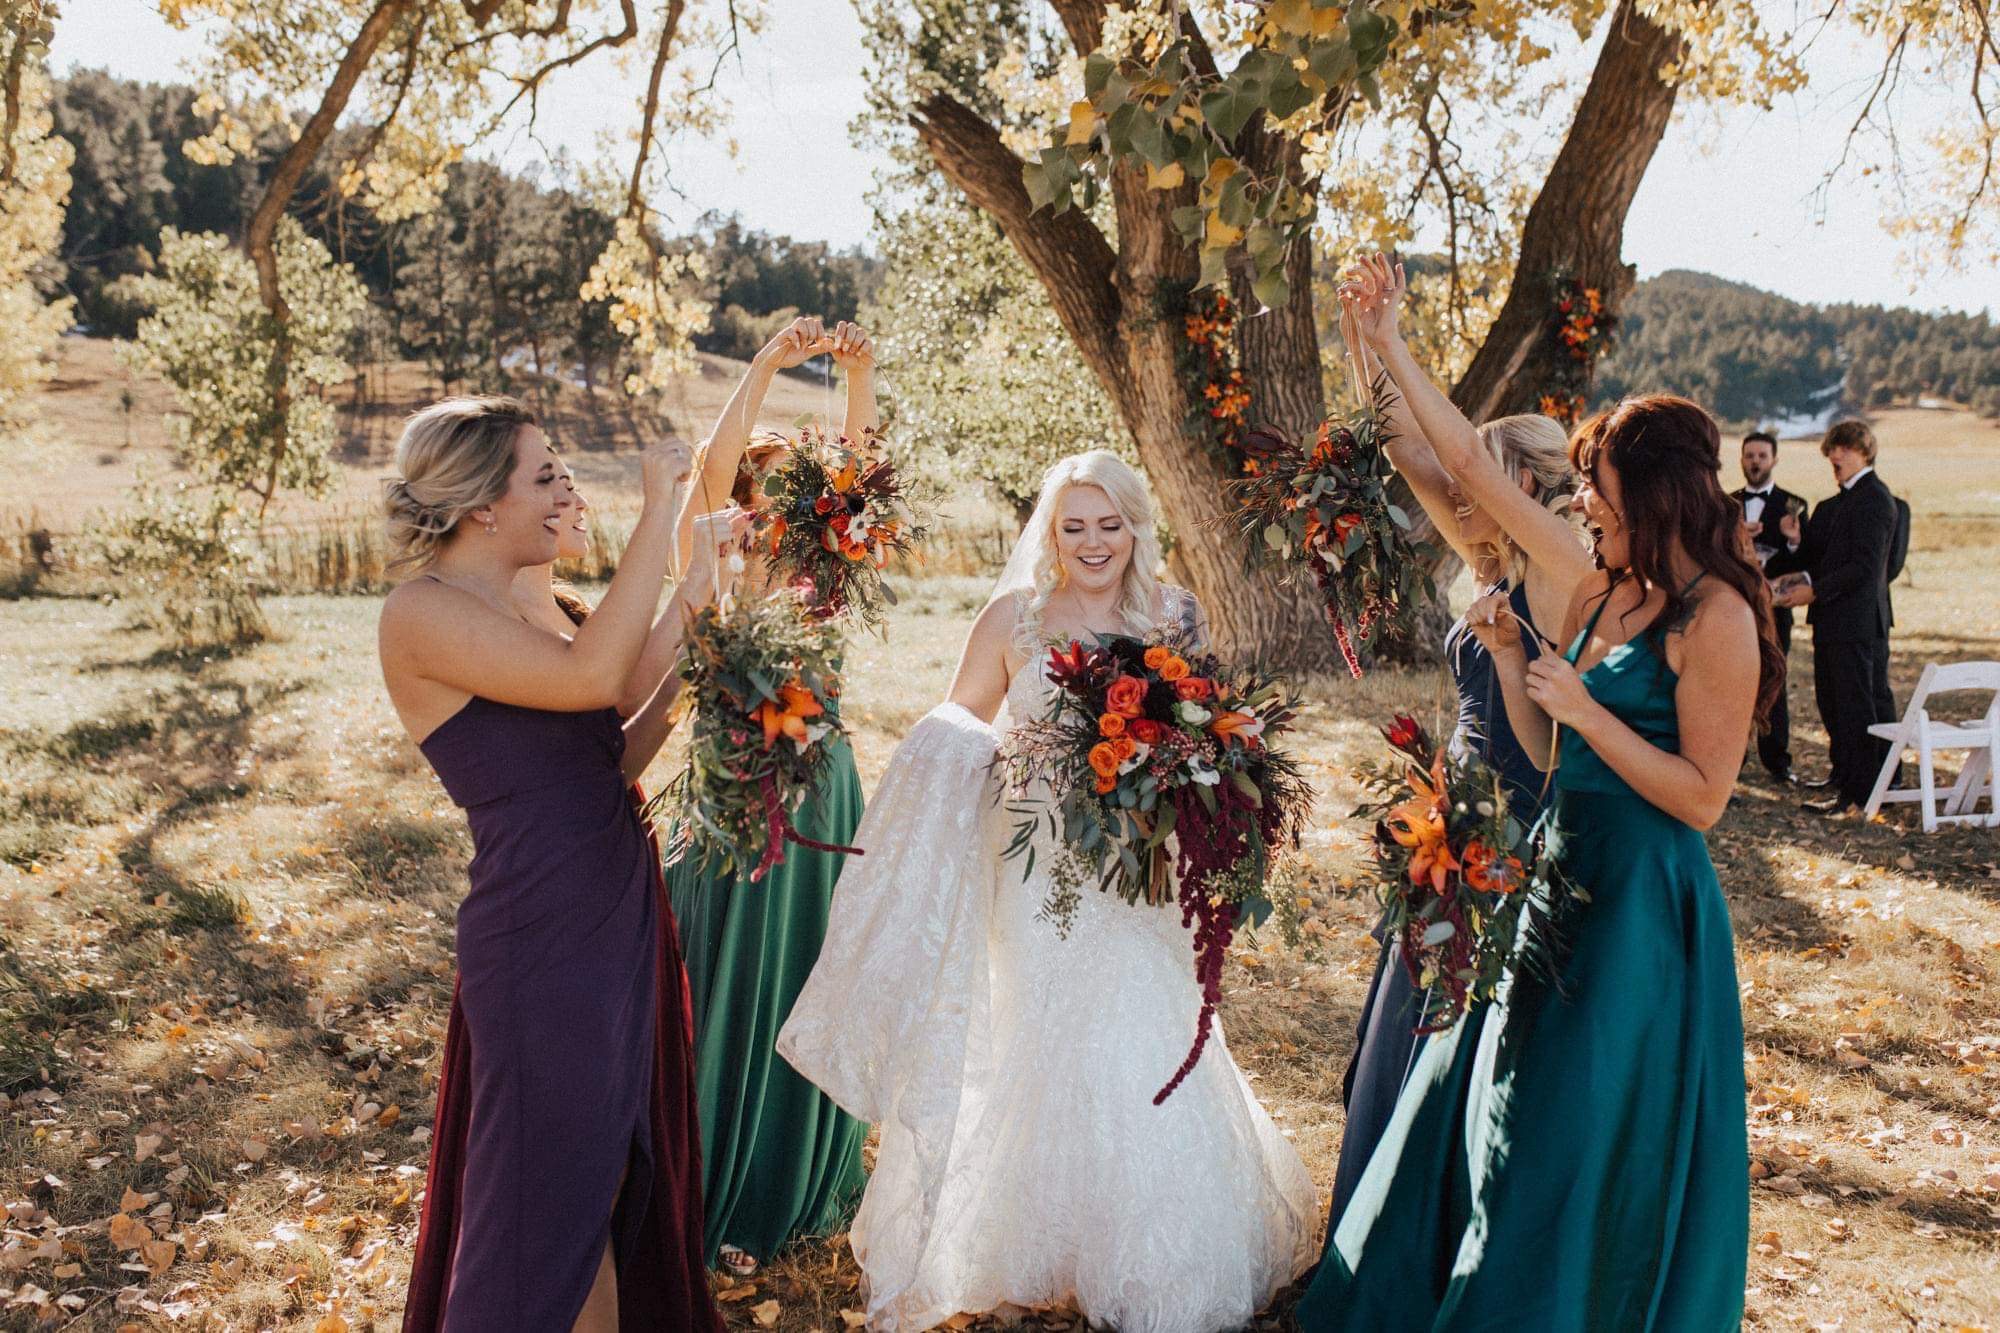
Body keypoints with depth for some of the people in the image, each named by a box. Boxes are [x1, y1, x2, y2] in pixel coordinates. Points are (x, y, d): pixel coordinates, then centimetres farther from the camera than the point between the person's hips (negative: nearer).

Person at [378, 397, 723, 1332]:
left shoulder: (519, 609, 13)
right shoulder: (422, 613, -14)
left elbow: (615, 753, 10)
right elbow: (591, 674, -28)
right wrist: (658, 515, -20)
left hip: (616, 925, 8)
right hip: (540, 944, -8)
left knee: (610, 1180, 19)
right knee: (548, 1197, 6)